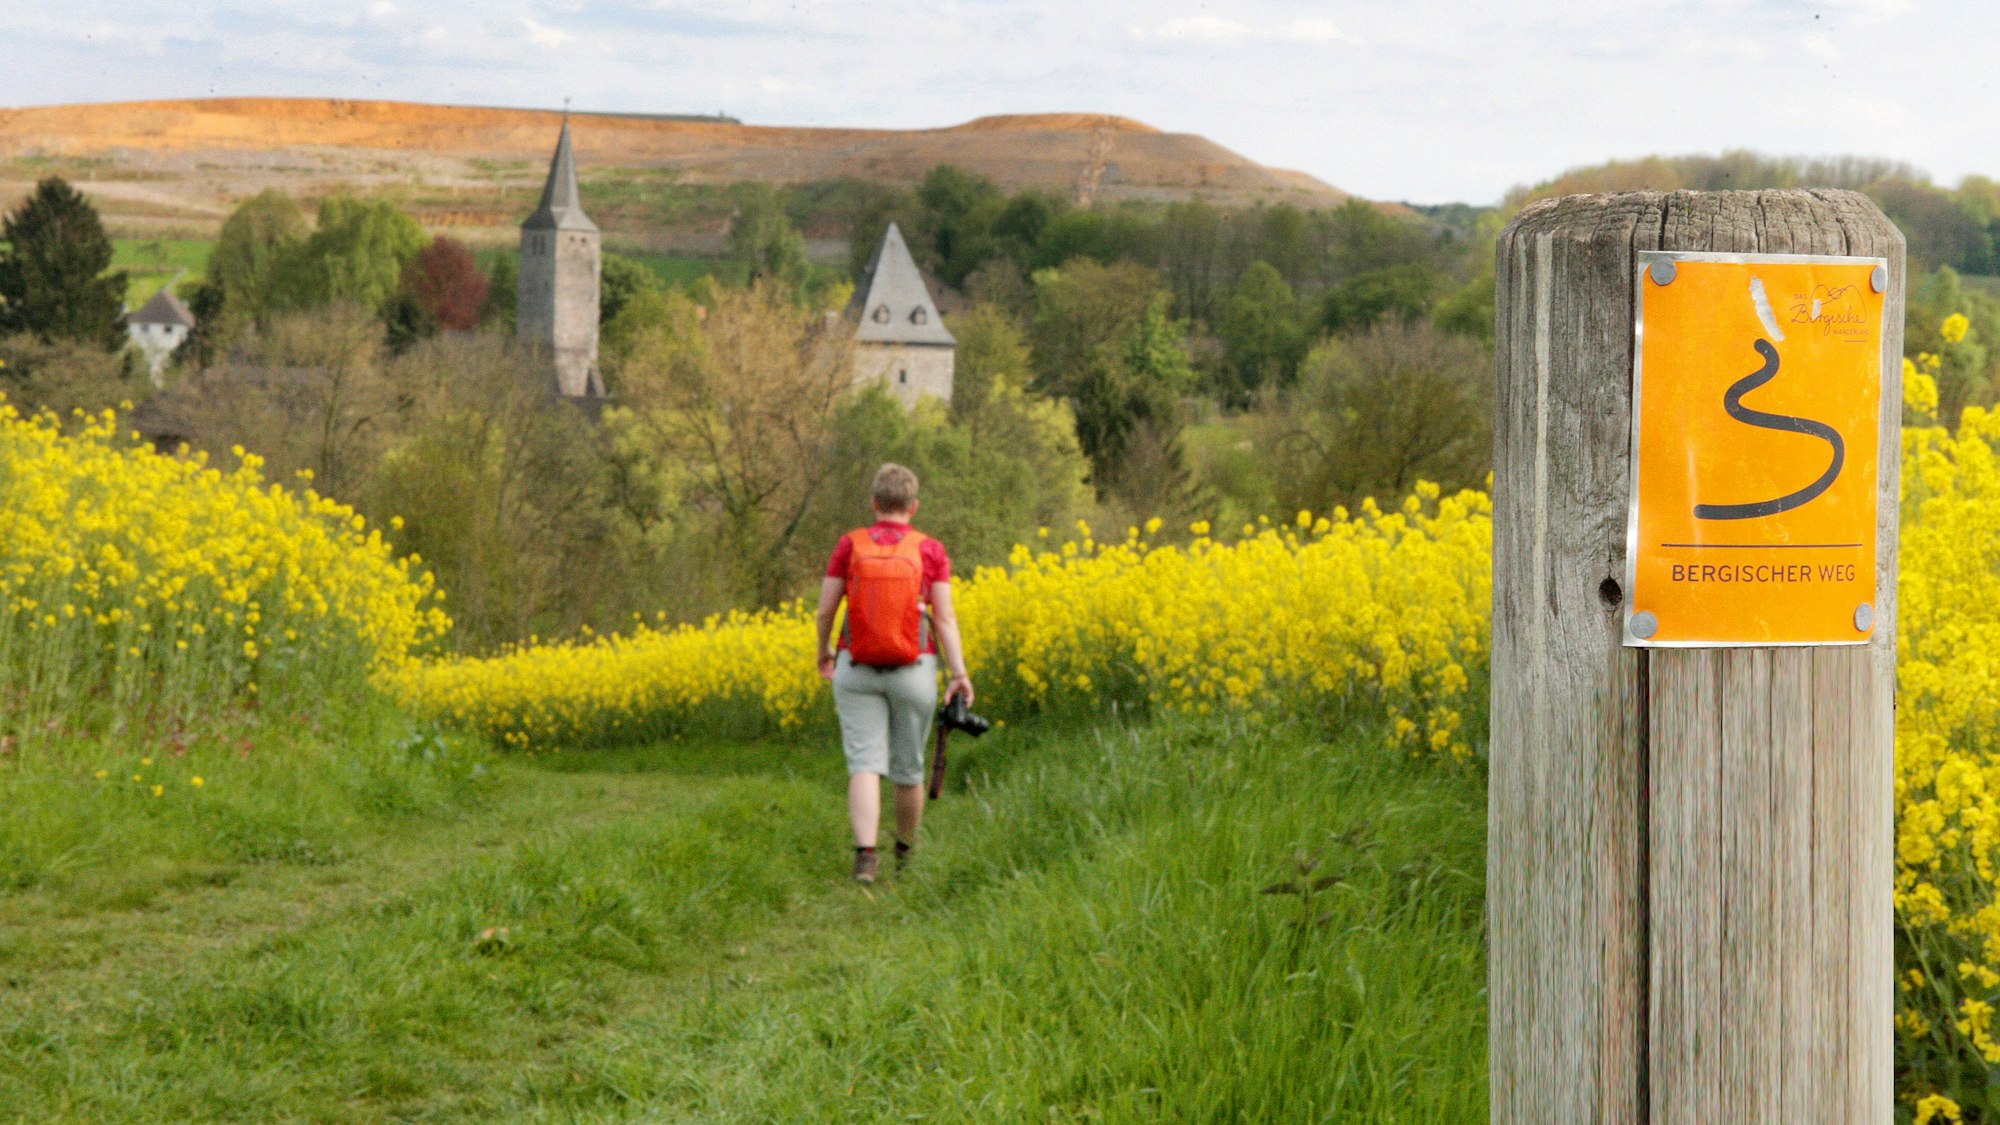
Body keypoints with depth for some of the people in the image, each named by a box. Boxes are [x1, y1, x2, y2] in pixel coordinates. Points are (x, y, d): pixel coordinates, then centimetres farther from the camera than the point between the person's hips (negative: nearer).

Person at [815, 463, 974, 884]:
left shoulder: (850, 545, -2)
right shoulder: (930, 551, -4)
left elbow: (825, 610, 0)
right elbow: (944, 617, -10)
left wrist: (824, 651, 18)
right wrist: (959, 674, -9)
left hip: (857, 670, 0)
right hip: (913, 672, 0)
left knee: (865, 763, -5)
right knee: (908, 767, 15)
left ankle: (864, 854, -24)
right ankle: (906, 854, 33)